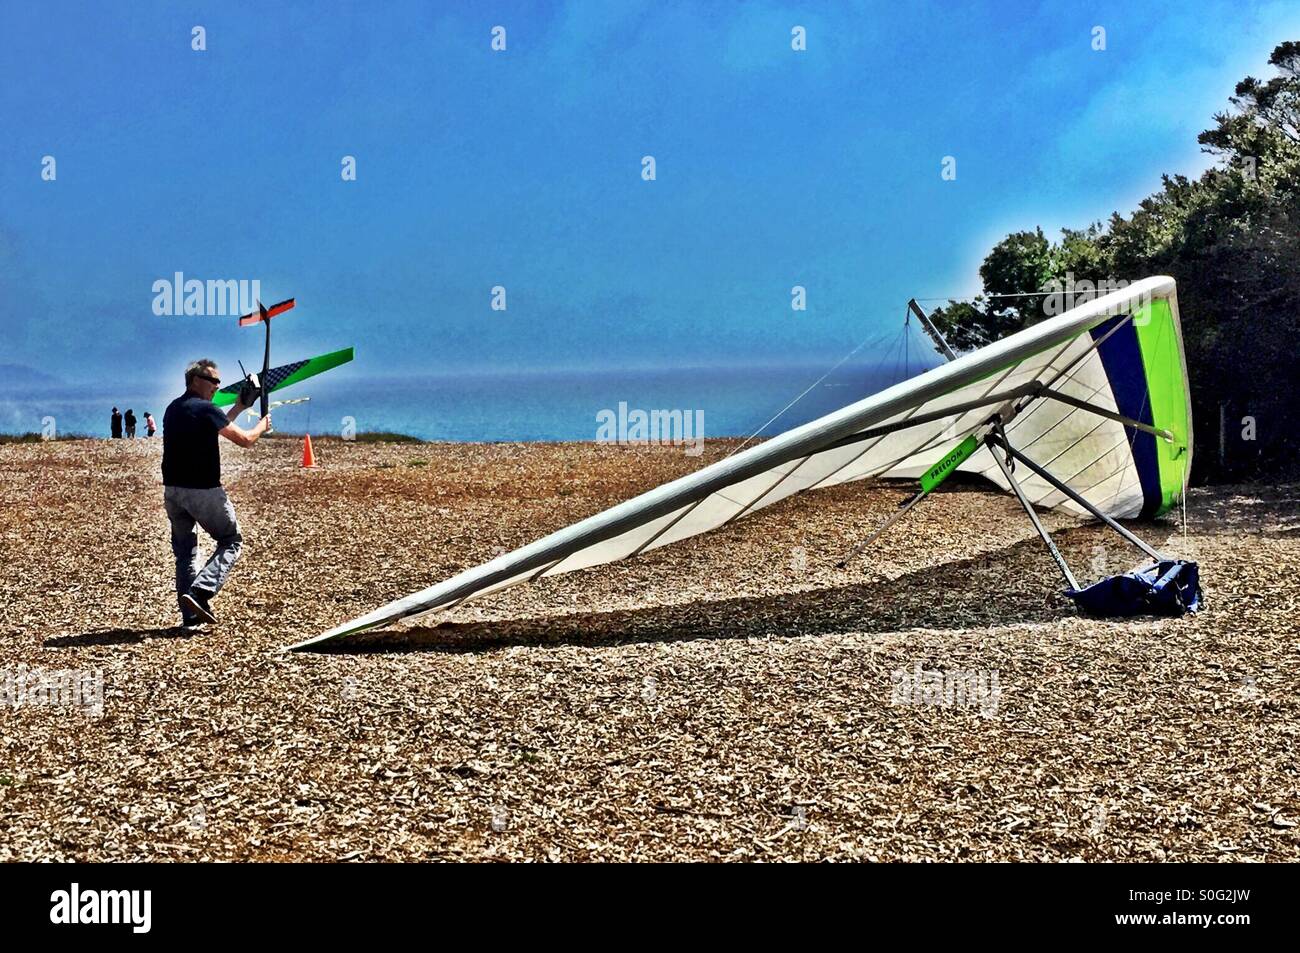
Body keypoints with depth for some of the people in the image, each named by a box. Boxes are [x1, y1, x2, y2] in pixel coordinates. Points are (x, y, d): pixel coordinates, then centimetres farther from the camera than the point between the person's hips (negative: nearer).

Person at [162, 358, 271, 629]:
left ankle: (190, 616, 10)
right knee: (231, 542, 6)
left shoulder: (172, 409, 14)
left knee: (184, 550, 15)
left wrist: (239, 407, 29)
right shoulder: (206, 409, -11)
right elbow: (245, 440, -9)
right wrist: (262, 425, 11)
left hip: (172, 490, 8)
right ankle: (199, 592, -13)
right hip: (203, 491, -8)